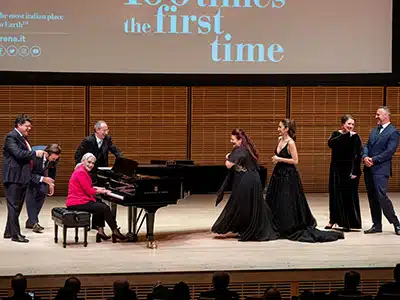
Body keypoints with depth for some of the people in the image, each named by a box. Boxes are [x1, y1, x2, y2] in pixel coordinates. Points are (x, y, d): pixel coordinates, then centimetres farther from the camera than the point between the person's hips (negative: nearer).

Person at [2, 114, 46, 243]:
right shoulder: (11, 137, -12)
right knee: (14, 206, -5)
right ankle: (15, 234, -3)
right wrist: (35, 153, -20)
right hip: (14, 178, -10)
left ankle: (9, 232, 23)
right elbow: (18, 153, -24)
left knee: (17, 206, 15)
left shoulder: (23, 138, 17)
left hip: (22, 177, 10)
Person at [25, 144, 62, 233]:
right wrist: (43, 179, -42)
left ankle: (30, 221, 5)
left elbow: (52, 169, 0)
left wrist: (51, 183, -7)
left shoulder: (54, 157, -23)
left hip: (40, 173, 5)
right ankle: (34, 223, -15)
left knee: (42, 192, -5)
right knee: (30, 195, -17)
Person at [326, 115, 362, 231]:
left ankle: (348, 222, 6)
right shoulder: (336, 134, 4)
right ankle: (333, 220, 19)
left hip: (349, 171, -3)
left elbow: (358, 155, -9)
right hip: (336, 170, 3)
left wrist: (355, 172, -16)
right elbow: (330, 143, -17)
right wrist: (345, 134, -20)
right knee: (335, 195, 8)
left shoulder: (355, 137, -4)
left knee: (349, 196, -1)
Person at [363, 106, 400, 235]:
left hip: (381, 170, -8)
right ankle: (377, 225, 14)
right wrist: (365, 157, -8)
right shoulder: (374, 131, 19)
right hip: (369, 169, 8)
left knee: (381, 196, -15)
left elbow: (389, 151, -14)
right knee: (372, 198, 8)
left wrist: (373, 160, -15)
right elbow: (366, 146, 13)